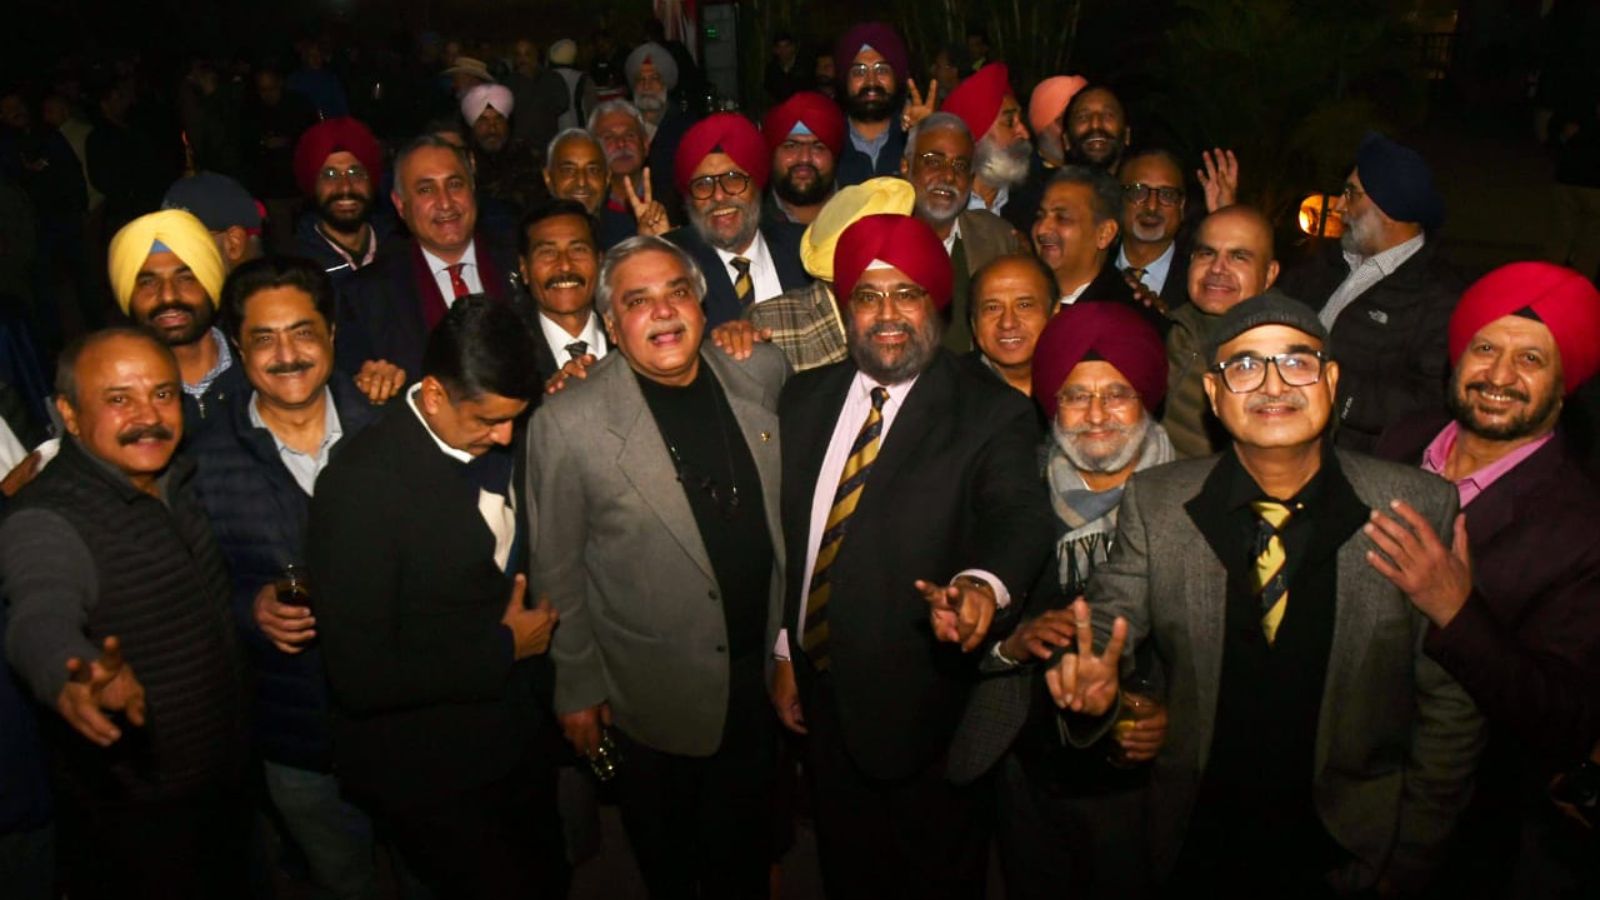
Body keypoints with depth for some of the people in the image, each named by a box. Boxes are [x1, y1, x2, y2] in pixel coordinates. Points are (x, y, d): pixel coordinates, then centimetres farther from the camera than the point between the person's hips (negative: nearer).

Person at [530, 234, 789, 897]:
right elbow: (557, 573, -9)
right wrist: (577, 688, -4)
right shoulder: (568, 423, -18)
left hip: (761, 669, 3)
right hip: (655, 696, -3)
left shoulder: (761, 374, -7)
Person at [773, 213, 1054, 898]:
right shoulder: (805, 399, 3)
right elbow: (783, 532, 7)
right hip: (822, 693, 5)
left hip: (923, 706, -4)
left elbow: (1019, 516, -27)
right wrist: (784, 651, 8)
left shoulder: (992, 413, -12)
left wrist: (982, 586, -48)